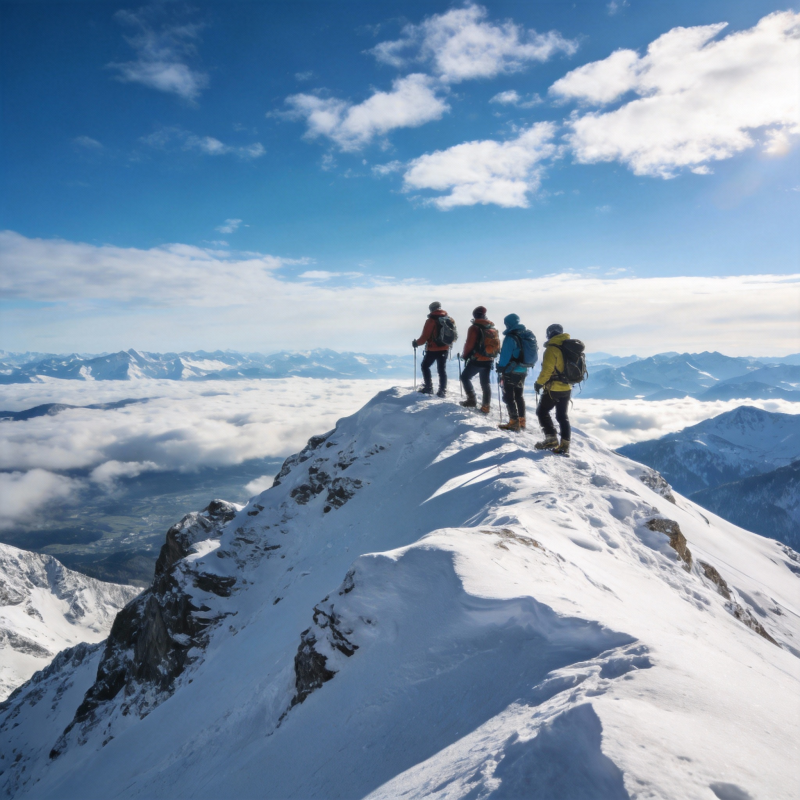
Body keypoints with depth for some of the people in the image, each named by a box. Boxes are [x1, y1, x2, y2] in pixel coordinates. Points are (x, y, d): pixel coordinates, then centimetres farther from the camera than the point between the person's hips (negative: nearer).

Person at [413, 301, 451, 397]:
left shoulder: (431, 321, -13)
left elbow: (425, 337, -13)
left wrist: (416, 343, 3)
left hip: (432, 350, -5)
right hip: (445, 349, 5)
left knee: (425, 366, 14)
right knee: (442, 369, 12)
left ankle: (428, 388, 10)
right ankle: (442, 391, 7)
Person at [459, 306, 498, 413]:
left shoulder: (475, 328, -11)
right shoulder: (493, 329, 9)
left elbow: (469, 344, -13)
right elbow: (497, 344, 12)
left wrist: (465, 355, 2)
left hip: (477, 360, -6)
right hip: (489, 361, 6)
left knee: (465, 377, 12)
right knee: (486, 383, 11)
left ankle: (472, 400, 3)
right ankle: (485, 407, 10)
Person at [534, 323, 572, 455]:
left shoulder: (552, 348, -15)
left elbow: (547, 369, -19)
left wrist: (539, 383, -6)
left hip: (553, 389, -7)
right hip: (567, 388, 7)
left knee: (542, 412, 8)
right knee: (563, 416, 12)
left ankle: (551, 439, 2)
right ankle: (564, 446, 9)